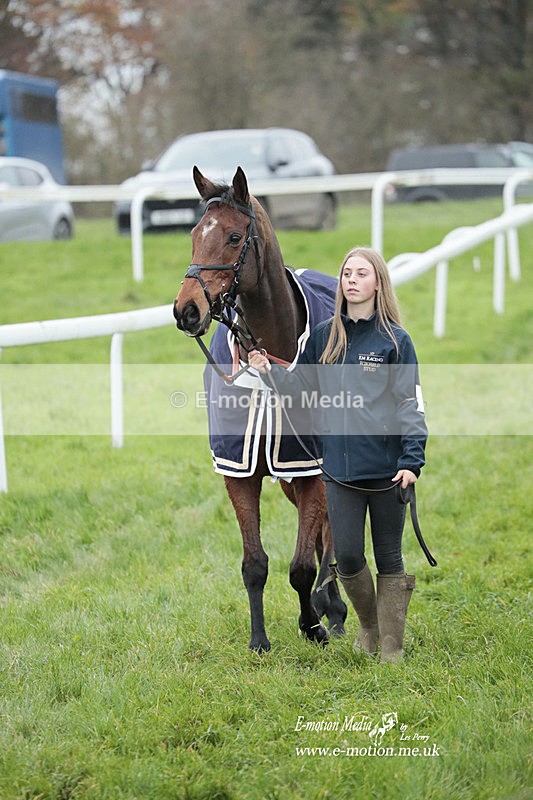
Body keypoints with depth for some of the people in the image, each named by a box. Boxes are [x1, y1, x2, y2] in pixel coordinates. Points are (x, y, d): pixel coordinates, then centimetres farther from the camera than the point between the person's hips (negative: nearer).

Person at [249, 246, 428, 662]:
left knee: (388, 559, 6)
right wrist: (268, 370, -6)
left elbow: (411, 404, -6)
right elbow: (302, 387, 12)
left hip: (386, 468, -3)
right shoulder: (324, 336, 6)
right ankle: (369, 626, 29)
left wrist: (412, 461, -14)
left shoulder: (395, 340, -4)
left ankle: (392, 645, 16)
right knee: (347, 557, 4)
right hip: (340, 468, 3)